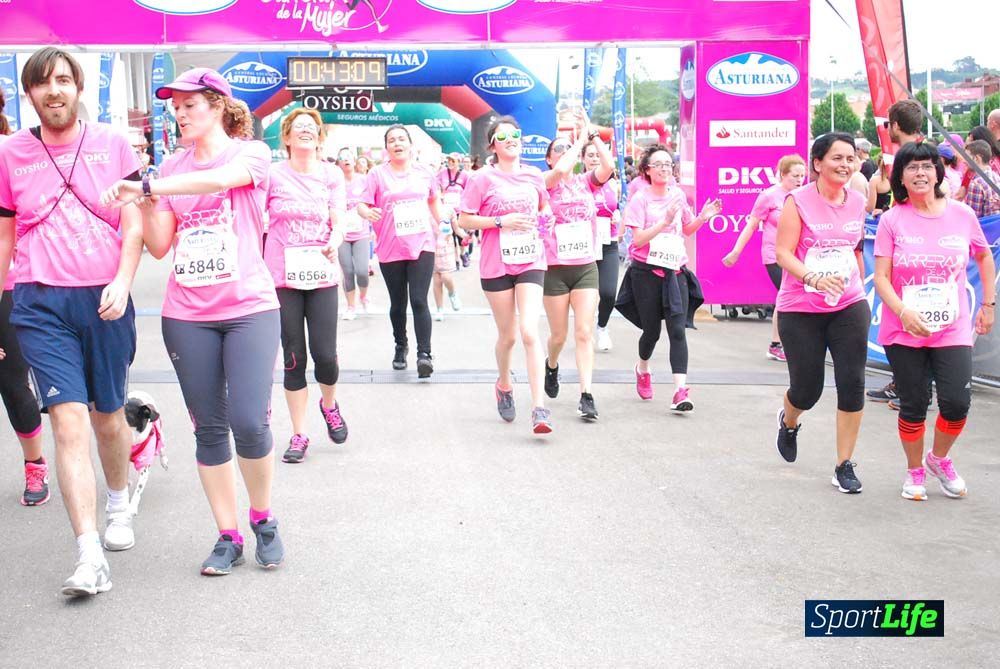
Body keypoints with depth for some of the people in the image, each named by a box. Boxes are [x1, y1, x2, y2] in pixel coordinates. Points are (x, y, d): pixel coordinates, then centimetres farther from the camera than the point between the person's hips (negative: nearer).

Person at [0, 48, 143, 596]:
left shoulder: (112, 145, 5)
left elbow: (133, 223, 2)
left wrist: (122, 282, -13)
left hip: (105, 300, 1)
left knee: (108, 416, 13)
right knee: (69, 419, -11)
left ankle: (119, 503, 42)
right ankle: (90, 558, -13)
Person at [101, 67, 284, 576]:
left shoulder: (251, 152, -1)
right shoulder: (172, 169, 11)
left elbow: (220, 177, -25)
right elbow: (159, 247, 7)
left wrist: (147, 188, -26)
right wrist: (144, 203, -9)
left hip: (249, 309, -4)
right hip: (186, 315, 4)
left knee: (249, 423, -10)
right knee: (208, 428, 6)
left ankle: (262, 518, 14)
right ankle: (228, 535, 16)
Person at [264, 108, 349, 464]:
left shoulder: (332, 174, 5)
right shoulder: (274, 175, 0)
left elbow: (338, 222, 1)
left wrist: (334, 243, -21)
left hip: (321, 275, 1)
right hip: (281, 277, -1)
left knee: (325, 355, -4)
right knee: (293, 358, 3)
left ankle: (329, 404, 29)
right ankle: (299, 435, 14)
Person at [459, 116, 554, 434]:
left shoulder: (534, 175, 7)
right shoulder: (483, 178, -4)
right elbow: (464, 220, -6)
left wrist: (542, 223, 5)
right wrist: (502, 221, -16)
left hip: (530, 262, 1)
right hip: (496, 265, -1)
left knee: (530, 332, -13)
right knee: (507, 335, 9)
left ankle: (539, 408, -13)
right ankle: (504, 383, 40)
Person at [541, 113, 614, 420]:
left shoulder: (586, 181, 7)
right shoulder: (545, 183, -2)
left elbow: (608, 166, -13)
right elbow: (561, 170, -25)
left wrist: (591, 133, -11)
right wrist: (580, 140, -12)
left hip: (586, 268, 2)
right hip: (555, 269, -2)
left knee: (584, 333, -6)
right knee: (559, 335, 11)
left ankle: (586, 396, -8)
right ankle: (551, 366, 43)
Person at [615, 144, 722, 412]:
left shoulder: (678, 195, 9)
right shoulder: (640, 199, -4)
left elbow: (687, 231, 21)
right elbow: (638, 240, -13)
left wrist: (702, 218, 2)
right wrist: (665, 222, -24)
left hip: (675, 271, 3)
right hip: (647, 272, -2)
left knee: (677, 329, -11)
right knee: (652, 330, 7)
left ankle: (680, 391, -18)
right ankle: (642, 368, 40)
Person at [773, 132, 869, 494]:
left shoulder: (857, 202, 5)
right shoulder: (798, 200, -9)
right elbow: (783, 253, -14)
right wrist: (815, 278, -29)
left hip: (849, 308, 3)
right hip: (801, 310, -3)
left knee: (852, 384, -5)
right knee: (807, 389, 4)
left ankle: (844, 465, 8)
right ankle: (788, 421, 42)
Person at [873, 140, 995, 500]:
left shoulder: (962, 215, 0)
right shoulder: (892, 220, -5)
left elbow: (984, 257, 16)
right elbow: (881, 277, -8)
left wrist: (989, 304, 13)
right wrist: (903, 312, -23)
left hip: (953, 330, 1)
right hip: (903, 331, -1)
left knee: (956, 402, -8)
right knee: (913, 405, 6)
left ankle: (939, 459, 22)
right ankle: (915, 471, 29)